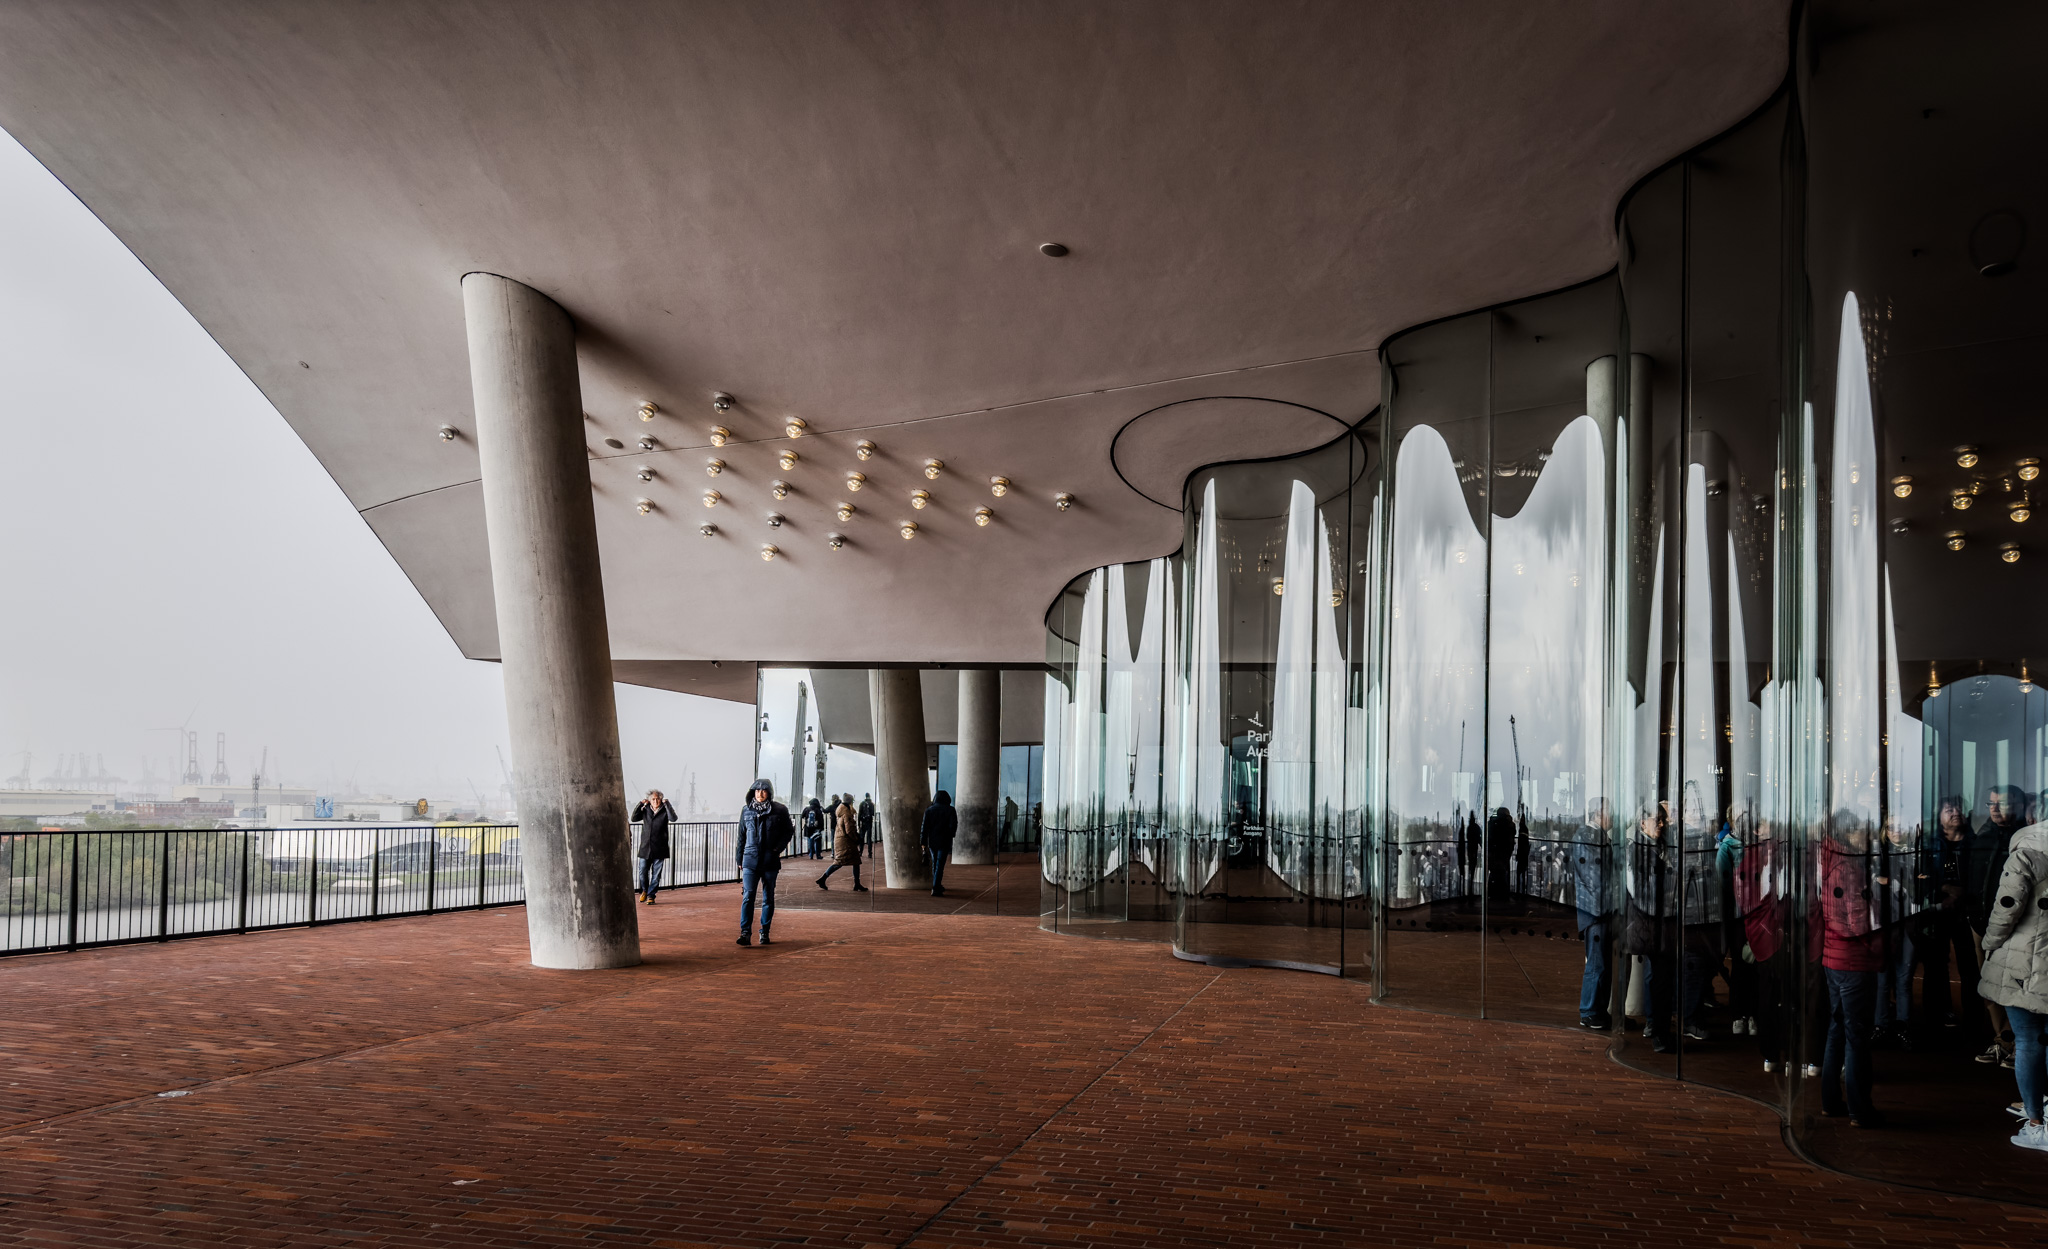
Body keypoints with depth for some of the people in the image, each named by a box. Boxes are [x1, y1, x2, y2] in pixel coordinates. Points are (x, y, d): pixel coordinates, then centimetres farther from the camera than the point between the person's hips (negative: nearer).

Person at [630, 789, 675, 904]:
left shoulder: (665, 811, 0)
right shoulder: (645, 810, 9)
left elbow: (673, 818, -19)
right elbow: (634, 819, -2)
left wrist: (666, 803, -19)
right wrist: (640, 804, -9)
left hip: (659, 850, -2)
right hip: (645, 848, 2)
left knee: (656, 874, 1)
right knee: (643, 872, 5)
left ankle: (651, 895, 12)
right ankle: (644, 891, 30)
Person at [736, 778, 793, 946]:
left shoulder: (780, 811, 1)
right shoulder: (746, 811, 8)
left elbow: (788, 831, 7)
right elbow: (741, 836, 15)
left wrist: (779, 847, -8)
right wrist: (739, 858, 14)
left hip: (771, 861, 0)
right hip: (750, 859, 1)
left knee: (768, 897, 7)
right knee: (748, 896, -10)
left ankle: (765, 932, 17)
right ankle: (745, 933, -13)